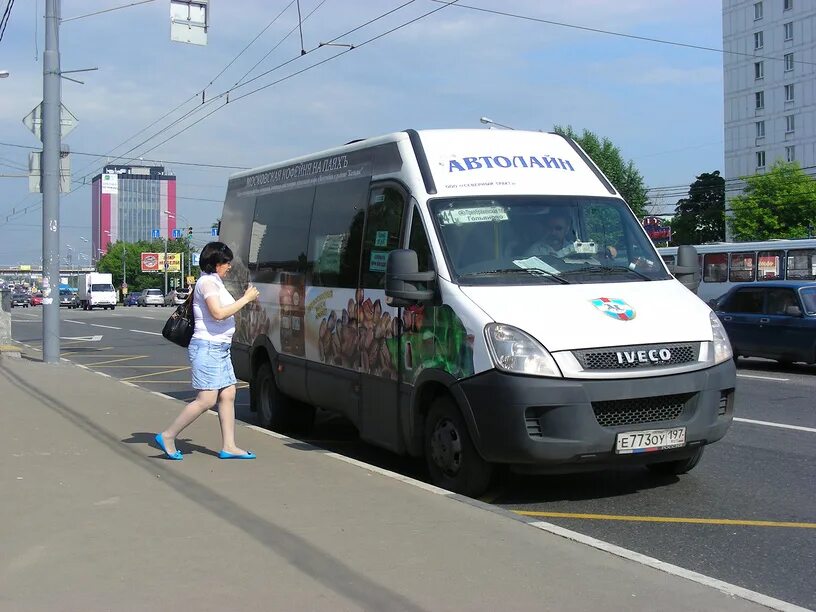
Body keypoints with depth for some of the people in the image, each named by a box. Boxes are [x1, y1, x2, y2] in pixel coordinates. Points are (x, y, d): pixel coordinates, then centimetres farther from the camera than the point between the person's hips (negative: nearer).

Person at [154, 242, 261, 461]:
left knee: (228, 395, 6)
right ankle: (168, 436, -1)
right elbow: (218, 313, -23)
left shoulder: (216, 283, 20)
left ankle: (228, 446, 9)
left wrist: (245, 299, 10)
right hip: (207, 347, -10)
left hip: (220, 348, 10)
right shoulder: (207, 282, -12)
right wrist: (245, 299, -17)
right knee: (206, 400, -11)